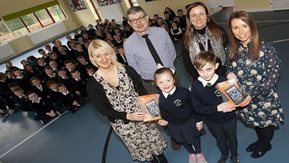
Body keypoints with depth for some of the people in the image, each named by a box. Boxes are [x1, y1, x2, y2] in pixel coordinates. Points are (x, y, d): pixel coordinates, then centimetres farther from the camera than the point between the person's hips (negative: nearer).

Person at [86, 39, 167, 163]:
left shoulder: (127, 70, -12)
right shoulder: (92, 84, -16)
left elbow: (142, 91, -4)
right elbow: (103, 110, -12)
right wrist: (128, 116, -23)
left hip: (141, 114, 1)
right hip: (122, 123, 0)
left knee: (154, 140, 20)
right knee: (141, 148, 21)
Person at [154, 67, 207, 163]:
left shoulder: (184, 92, -28)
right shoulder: (158, 99, -20)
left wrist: (199, 120, -7)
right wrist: (164, 120, -17)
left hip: (190, 121, -2)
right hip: (174, 125, 3)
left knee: (195, 137, 25)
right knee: (183, 140, 28)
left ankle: (199, 153, 57)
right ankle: (191, 153, 60)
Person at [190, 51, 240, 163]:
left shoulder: (224, 81, -26)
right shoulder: (196, 86, -22)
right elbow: (197, 107, -19)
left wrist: (229, 106, -36)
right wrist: (217, 108, -30)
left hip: (228, 118, -1)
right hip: (211, 120, 1)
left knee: (232, 138, 25)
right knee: (219, 139, 28)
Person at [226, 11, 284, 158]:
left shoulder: (266, 48, -21)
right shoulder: (232, 49, -7)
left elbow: (272, 77, -19)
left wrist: (252, 94, -24)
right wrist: (230, 75, -16)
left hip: (264, 98, -4)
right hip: (243, 98, 4)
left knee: (265, 123, 21)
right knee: (254, 123, 26)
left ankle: (265, 145, 52)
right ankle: (260, 140, 56)